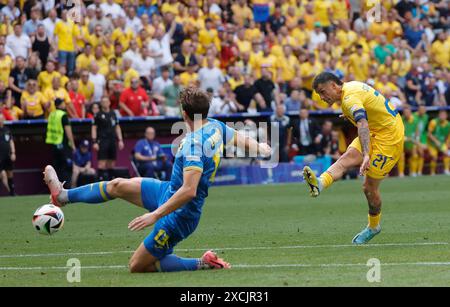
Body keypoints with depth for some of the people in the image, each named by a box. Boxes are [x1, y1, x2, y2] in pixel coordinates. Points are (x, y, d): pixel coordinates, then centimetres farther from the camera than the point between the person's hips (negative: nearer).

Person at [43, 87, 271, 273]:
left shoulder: (194, 144, -30)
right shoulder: (216, 127, -5)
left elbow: (189, 191, -36)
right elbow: (241, 139, 15)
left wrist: (155, 215, -31)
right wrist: (261, 148, 37)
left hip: (178, 215, -9)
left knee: (137, 267, 1)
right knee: (117, 186, 18)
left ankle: (202, 264, -1)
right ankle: (64, 196, 37)